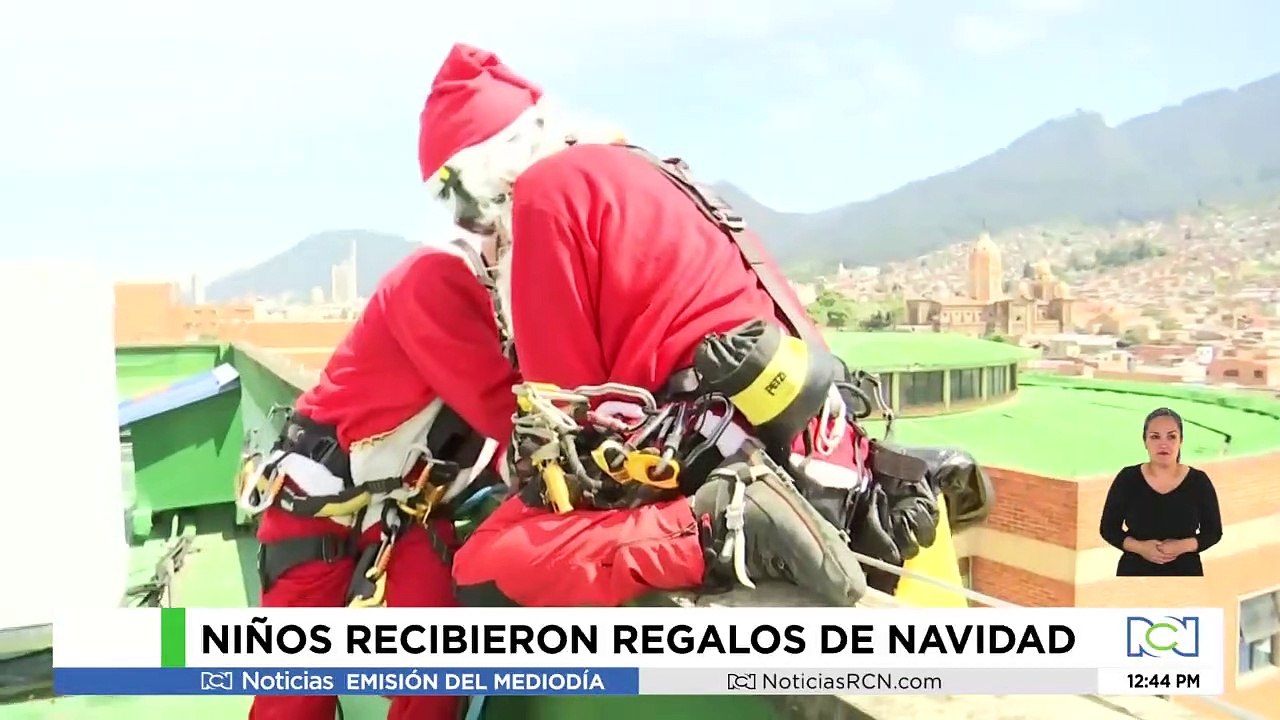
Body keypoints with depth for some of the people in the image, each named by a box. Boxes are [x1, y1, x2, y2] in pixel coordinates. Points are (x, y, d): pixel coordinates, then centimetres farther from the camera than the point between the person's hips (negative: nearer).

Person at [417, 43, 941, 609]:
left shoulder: (548, 188, -2)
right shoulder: (628, 169, 24)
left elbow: (565, 391, -1)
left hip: (729, 452, -9)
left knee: (488, 573, -9)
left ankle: (718, 526, -21)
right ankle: (867, 505, 15)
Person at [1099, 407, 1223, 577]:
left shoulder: (1199, 481, -3)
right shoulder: (1127, 479, -5)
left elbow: (1213, 531, 3)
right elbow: (1108, 528, 0)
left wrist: (1183, 546, -16)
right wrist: (1139, 547, -17)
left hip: (1185, 572, 0)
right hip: (1135, 572, 0)